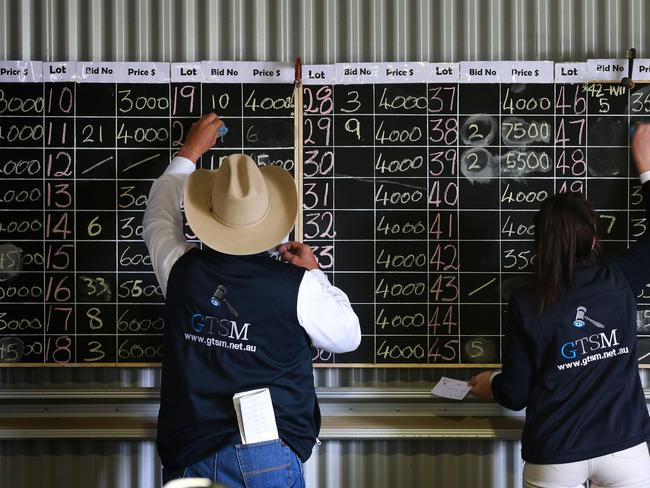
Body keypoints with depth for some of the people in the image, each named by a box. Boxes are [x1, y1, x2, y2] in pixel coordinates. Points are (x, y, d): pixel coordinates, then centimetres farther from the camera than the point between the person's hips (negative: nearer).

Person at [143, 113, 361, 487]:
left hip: (189, 457, 2)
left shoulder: (181, 271, -6)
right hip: (270, 458, -2)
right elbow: (348, 338, 5)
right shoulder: (298, 286, -13)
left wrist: (190, 152, 30)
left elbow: (160, 215, 18)